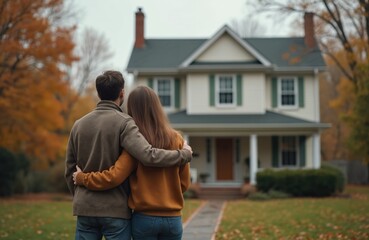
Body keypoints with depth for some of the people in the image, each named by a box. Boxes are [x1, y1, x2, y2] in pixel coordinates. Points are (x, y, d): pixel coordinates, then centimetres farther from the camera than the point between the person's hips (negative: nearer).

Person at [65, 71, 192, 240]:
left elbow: (70, 170, 13)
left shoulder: (79, 125, 8)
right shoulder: (123, 122, -9)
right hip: (115, 210, -5)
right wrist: (185, 154, -8)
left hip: (85, 208, 5)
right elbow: (148, 156, -22)